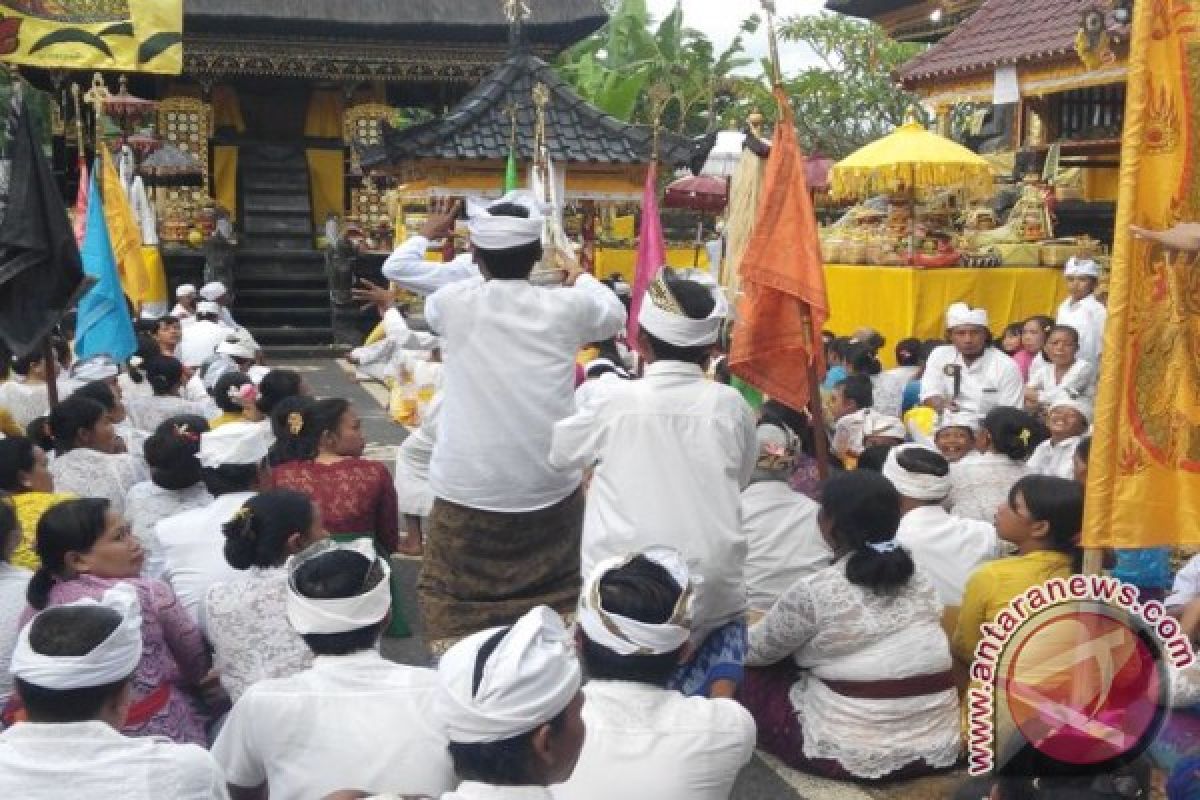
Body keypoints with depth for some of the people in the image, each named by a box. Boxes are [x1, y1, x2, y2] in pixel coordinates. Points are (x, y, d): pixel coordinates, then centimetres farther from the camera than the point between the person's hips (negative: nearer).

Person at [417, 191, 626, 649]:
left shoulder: (455, 303, -6)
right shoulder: (566, 308, -5)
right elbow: (615, 314, 18)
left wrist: (478, 260, 35)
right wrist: (580, 275, 37)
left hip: (468, 492, -1)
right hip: (550, 491, 1)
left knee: (458, 610, 13)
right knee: (550, 605, 18)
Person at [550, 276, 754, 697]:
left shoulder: (613, 401, -6)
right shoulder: (730, 404, -1)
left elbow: (555, 451, 10)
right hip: (712, 587, 0)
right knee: (724, 619, 31)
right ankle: (718, 689, 6)